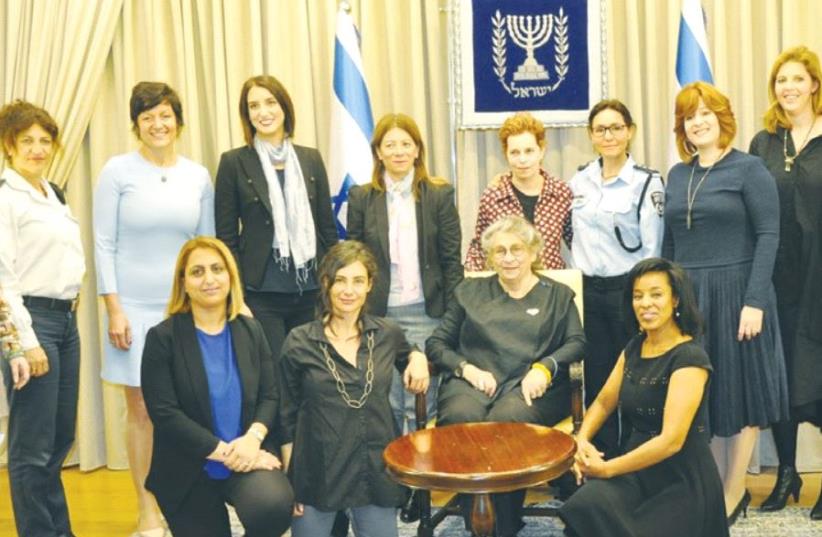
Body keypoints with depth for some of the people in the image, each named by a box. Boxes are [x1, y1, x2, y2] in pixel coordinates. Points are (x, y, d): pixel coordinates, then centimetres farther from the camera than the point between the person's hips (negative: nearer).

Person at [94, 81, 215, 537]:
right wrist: (114, 309, -8)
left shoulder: (198, 176, 6)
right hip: (135, 307, -2)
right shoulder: (118, 171, -2)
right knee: (141, 408, 3)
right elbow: (104, 244, -3)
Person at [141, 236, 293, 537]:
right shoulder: (163, 338, -5)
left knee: (274, 506, -29)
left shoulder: (251, 330, 6)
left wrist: (253, 437, -19)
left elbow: (270, 396, 2)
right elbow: (164, 413, -13)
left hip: (248, 455, 1)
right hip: (189, 470, -1)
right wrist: (224, 451, -19)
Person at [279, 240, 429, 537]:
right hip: (318, 471, -2)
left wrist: (418, 358, 3)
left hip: (376, 468, 2)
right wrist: (288, 481, -3)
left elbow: (406, 353, 26)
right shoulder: (299, 342, -5)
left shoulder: (388, 334, 2)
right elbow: (287, 416, 0)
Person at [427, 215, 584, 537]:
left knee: (507, 420, -37)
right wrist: (467, 368, -5)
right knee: (461, 419, -35)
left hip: (530, 386, -1)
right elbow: (436, 343, 15)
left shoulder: (558, 295, 21)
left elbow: (577, 343, 7)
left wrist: (545, 367, -12)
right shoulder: (468, 292, 22)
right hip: (472, 382, 1)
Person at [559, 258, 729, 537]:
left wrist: (607, 469, -18)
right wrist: (581, 440, -5)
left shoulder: (689, 358, -15)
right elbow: (603, 403, 16)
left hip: (681, 481, -5)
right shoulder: (634, 348, 8)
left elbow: (671, 441, -22)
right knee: (584, 509, -24)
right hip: (638, 466, 6)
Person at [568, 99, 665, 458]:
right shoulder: (579, 181, 8)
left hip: (628, 290, -4)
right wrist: (579, 286, 12)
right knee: (596, 383, 9)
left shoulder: (647, 183, -6)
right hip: (589, 291, 5)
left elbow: (652, 250, -8)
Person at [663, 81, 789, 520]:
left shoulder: (749, 169, -5)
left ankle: (734, 493, 18)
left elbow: (768, 236, -11)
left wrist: (755, 300, -18)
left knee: (738, 391, 6)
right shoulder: (677, 176, 10)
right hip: (687, 298, 5)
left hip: (734, 294, -5)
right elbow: (669, 242, 12)